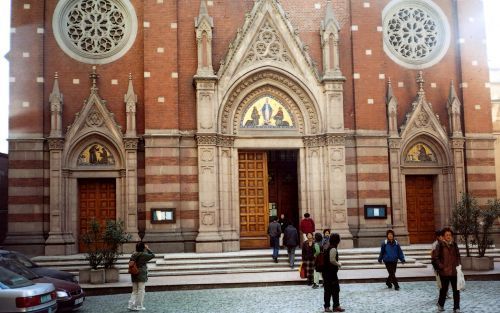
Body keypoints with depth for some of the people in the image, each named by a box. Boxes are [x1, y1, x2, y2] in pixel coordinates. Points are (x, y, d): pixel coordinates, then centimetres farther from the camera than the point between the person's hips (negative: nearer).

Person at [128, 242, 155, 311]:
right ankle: (139, 306, 4)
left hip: (134, 275, 6)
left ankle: (131, 305, 7)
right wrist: (148, 249, 2)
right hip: (141, 276, -6)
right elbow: (152, 255, -4)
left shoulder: (133, 255, 5)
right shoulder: (143, 255, -13)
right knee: (141, 291, 2)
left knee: (134, 291, 13)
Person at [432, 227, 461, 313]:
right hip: (444, 271, -3)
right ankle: (440, 304, 31)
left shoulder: (454, 245, 6)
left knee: (456, 290, 2)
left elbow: (458, 256, 18)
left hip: (454, 271, 3)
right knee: (444, 289, 9)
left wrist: (458, 265, 7)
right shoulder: (440, 246, -6)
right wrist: (441, 266, -12)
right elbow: (435, 257, -7)